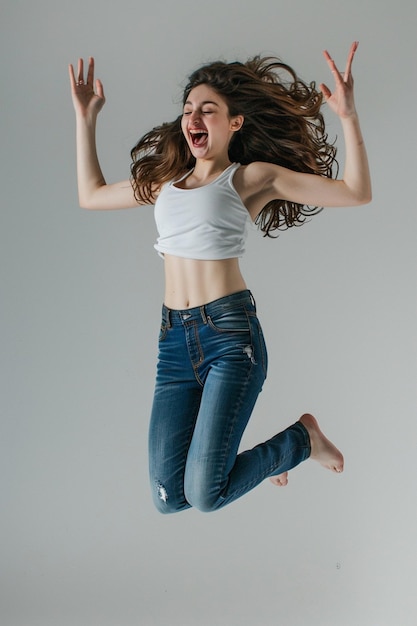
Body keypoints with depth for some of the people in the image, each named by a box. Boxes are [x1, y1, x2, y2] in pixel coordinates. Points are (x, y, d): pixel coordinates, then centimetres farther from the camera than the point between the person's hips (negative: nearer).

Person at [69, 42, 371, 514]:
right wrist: (85, 118, 26)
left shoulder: (253, 176, 2)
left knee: (204, 493, -14)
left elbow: (356, 193, -4)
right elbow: (91, 195, 28)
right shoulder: (166, 179, 17)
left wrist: (348, 116, -16)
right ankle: (239, 458, 31)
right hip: (174, 338, 5)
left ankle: (303, 438, 13)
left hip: (229, 332, -5)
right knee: (168, 499, -1)